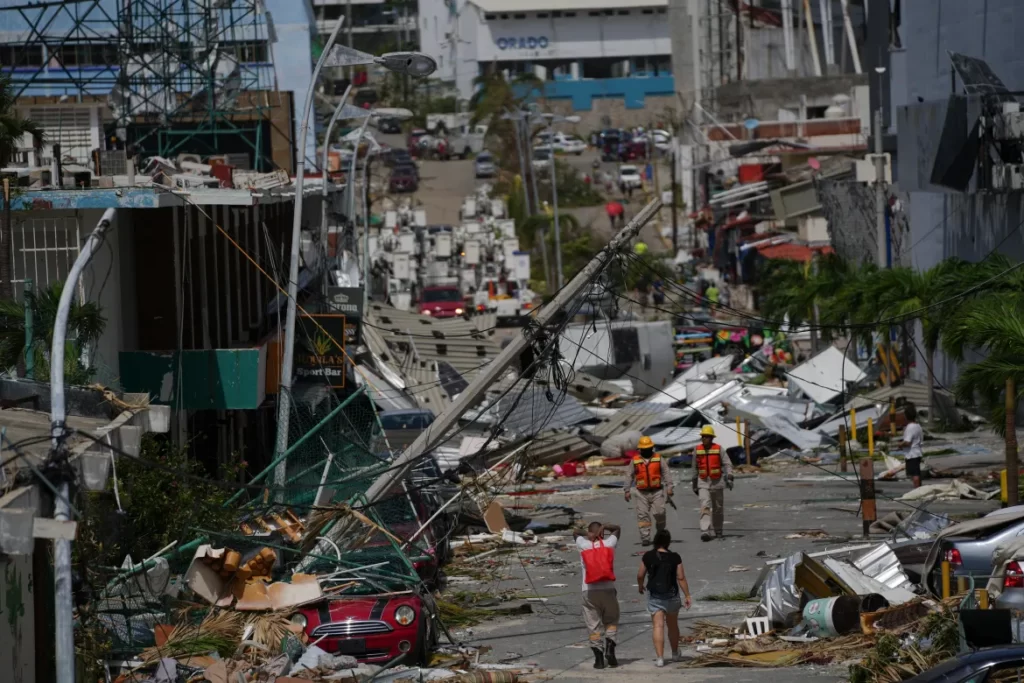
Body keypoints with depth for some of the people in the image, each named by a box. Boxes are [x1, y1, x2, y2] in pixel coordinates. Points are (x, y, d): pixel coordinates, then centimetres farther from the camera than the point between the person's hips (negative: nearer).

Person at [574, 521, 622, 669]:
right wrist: (604, 527, 7)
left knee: (594, 626, 3)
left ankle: (599, 657, -4)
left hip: (589, 590, 0)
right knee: (611, 622, 14)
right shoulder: (609, 544, 3)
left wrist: (587, 534, 11)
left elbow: (575, 533, 25)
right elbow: (617, 528, 22)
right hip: (608, 589, 0)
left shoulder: (584, 545, 3)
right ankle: (610, 648, -8)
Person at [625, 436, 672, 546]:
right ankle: (645, 538, -5)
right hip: (642, 492, 1)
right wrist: (627, 490, 5)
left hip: (657, 491, -1)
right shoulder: (635, 460, 7)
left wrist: (669, 487, -6)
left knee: (659, 513, -7)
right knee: (643, 515, -5)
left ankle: (661, 532, 19)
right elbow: (630, 476, 10)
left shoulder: (658, 458, 5)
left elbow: (666, 473, 3)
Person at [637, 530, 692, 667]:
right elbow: (681, 578, -9)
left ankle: (660, 658, -13)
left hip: (654, 595, -1)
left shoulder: (648, 556, -7)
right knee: (672, 625, 19)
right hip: (671, 595, 1)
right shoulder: (675, 558, -9)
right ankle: (675, 654, 37)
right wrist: (687, 596, -3)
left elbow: (640, 575, 0)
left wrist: (640, 586, 21)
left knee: (658, 626, -4)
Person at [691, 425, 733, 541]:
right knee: (705, 506, -16)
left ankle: (718, 531, 26)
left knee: (718, 508, 10)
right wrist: (694, 484, 15)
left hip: (717, 482, 0)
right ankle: (705, 532, -25)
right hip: (703, 483, 0)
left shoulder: (718, 449, -5)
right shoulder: (697, 450, 2)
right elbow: (695, 468, 11)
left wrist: (729, 478, -21)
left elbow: (727, 464, -8)